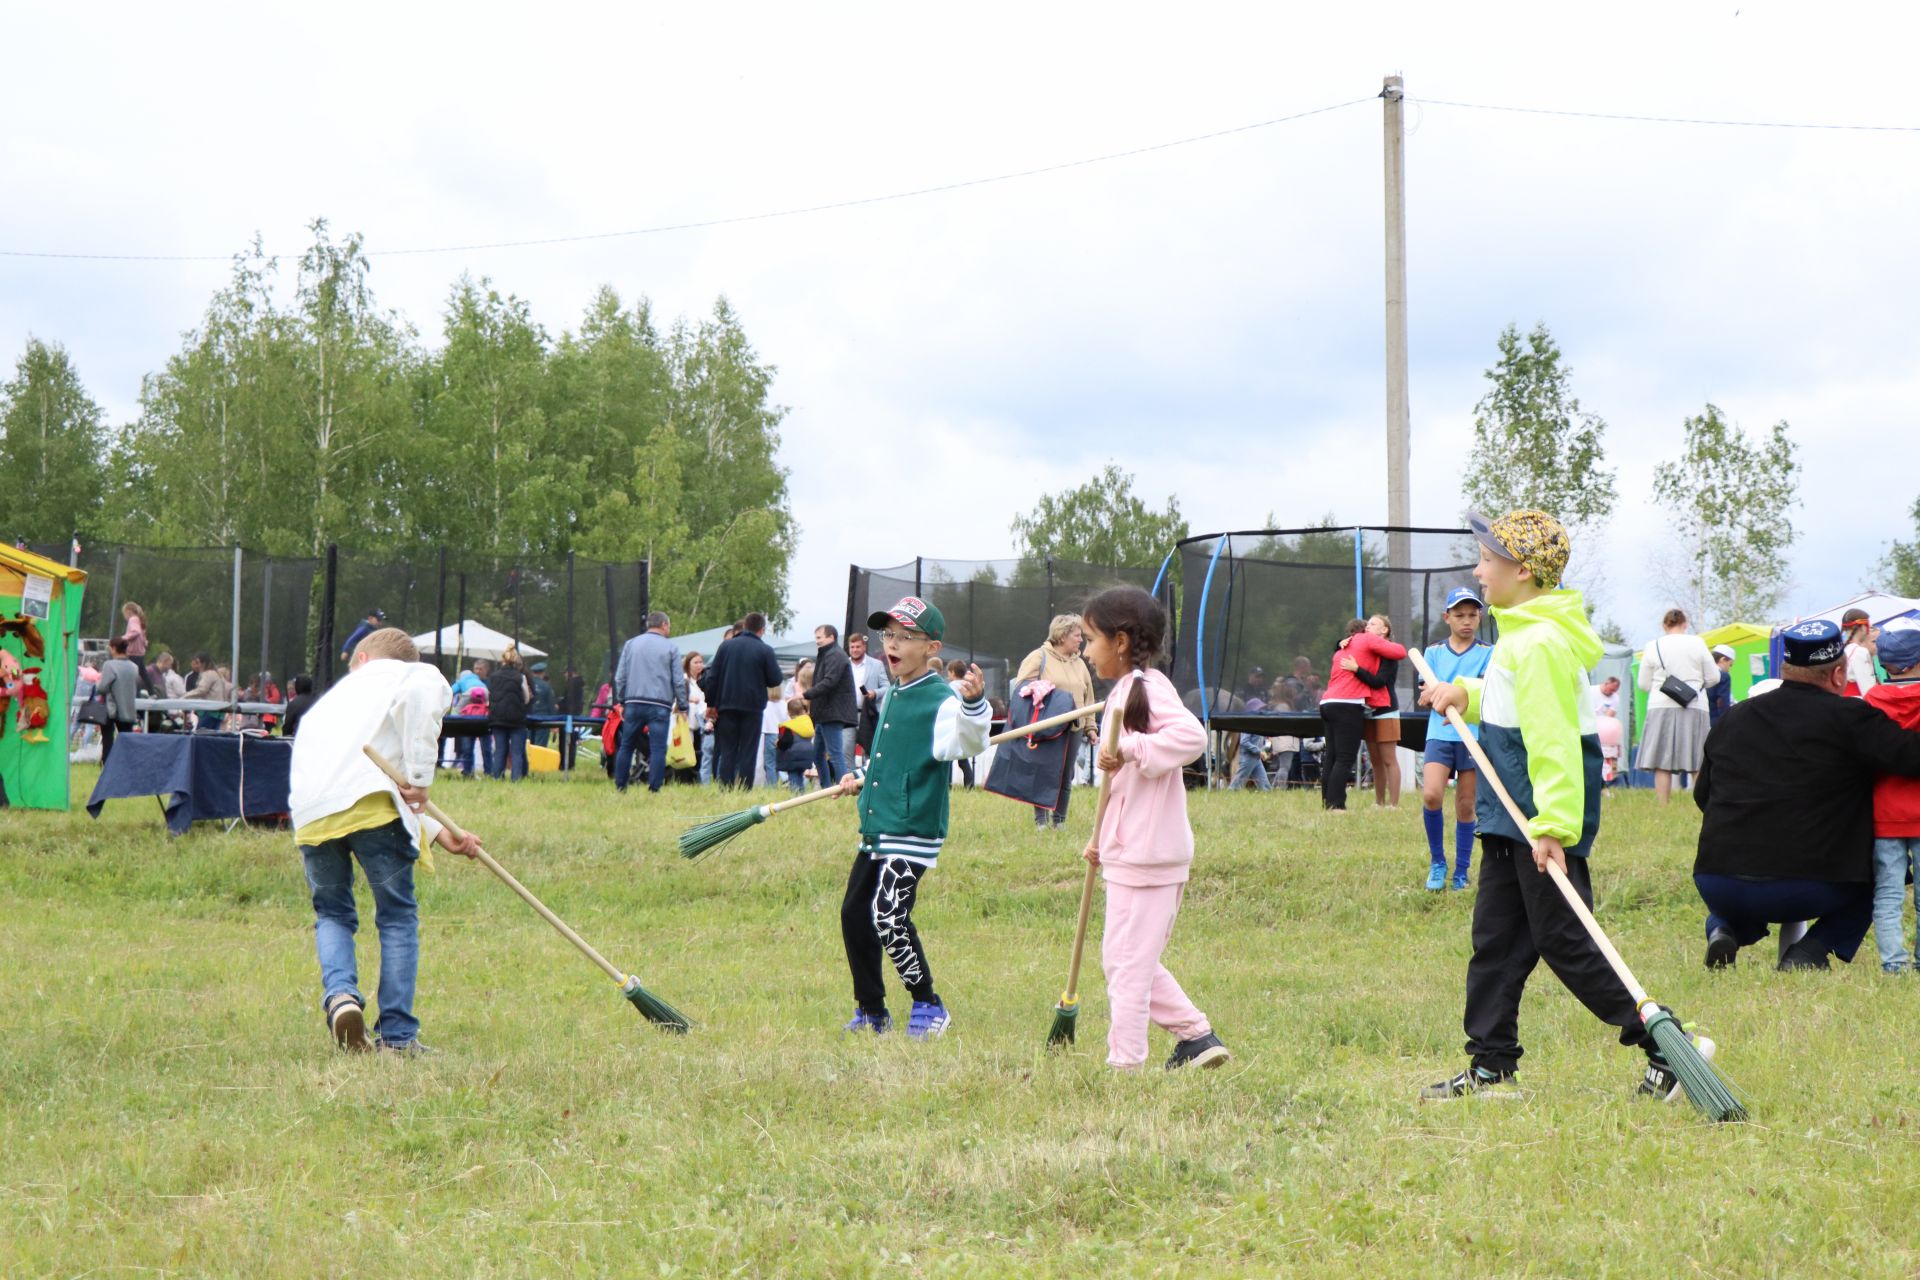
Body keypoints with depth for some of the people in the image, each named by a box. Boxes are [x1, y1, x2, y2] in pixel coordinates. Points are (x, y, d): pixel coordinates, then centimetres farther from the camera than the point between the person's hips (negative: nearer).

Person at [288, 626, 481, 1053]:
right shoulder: (416, 674, 20)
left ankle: (339, 994, -3)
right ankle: (397, 1035, 5)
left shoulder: (336, 696, 38)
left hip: (311, 815, 5)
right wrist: (420, 776, -8)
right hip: (369, 802, -5)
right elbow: (422, 692, -11)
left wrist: (440, 835, 30)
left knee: (332, 913, 22)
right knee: (397, 916, 8)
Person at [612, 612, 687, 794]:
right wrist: (682, 705, 10)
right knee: (658, 749, -3)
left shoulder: (631, 644, 9)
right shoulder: (670, 648, 2)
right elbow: (679, 680, 2)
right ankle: (654, 788, -8)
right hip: (660, 706, -3)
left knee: (626, 746, 11)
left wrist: (621, 701, 18)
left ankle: (620, 786, 12)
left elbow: (620, 676, 9)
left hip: (633, 703, 3)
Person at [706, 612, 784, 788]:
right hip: (753, 706, -2)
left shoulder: (725, 646, 4)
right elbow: (775, 680, -4)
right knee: (748, 753, 2)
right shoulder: (765, 650, -6)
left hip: (726, 705, 2)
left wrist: (711, 704, 8)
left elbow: (712, 676, 3)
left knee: (727, 751, 8)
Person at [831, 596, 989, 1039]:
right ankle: (871, 1012, 25)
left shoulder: (942, 700, -13)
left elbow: (970, 743, -33)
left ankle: (928, 1006, -1)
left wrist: (973, 704, -49)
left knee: (889, 916, -17)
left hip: (913, 832, -9)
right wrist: (862, 778, 18)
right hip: (876, 831, 9)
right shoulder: (891, 697, 14)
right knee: (854, 914, 11)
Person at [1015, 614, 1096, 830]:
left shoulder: (1079, 663, 15)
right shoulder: (1039, 658, -3)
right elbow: (1021, 687, -6)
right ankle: (1040, 820, 7)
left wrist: (1090, 727, 16)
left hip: (1072, 730, 5)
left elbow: (1088, 698, 19)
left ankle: (1059, 820, 17)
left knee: (1066, 777, 8)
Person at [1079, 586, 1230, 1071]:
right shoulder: (1124, 690, 18)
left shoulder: (1147, 686, -13)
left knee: (1128, 961, -6)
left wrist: (1129, 751, -29)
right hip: (1130, 848, 11)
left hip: (1145, 854, -11)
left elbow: (1191, 736, -30)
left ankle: (1124, 1064, -1)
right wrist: (1102, 837, 22)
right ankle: (1197, 1036, 20)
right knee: (1123, 958, 16)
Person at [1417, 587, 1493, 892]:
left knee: (1465, 806, 3)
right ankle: (1437, 863, 2)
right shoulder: (1434, 652, 10)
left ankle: (1461, 872, 15)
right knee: (1431, 795, -17)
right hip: (1440, 734, 1)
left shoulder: (1487, 653, 4)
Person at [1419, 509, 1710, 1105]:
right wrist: (1465, 694, 14)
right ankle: (1491, 1069, 16)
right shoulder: (1521, 635, 13)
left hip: (1544, 826, -11)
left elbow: (1554, 739, -26)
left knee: (1565, 942, -5)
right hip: (1511, 819, 11)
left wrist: (1554, 825, -30)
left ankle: (1670, 1049, 1)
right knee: (1495, 940, 11)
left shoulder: (1540, 642, -20)